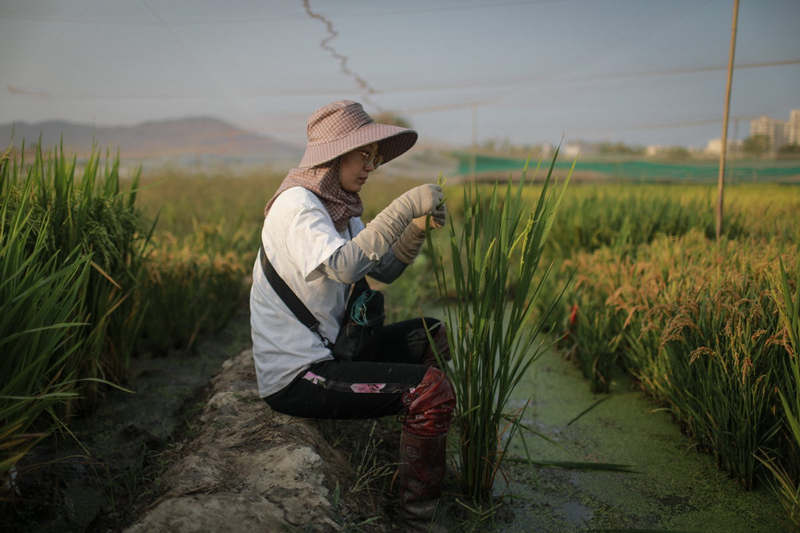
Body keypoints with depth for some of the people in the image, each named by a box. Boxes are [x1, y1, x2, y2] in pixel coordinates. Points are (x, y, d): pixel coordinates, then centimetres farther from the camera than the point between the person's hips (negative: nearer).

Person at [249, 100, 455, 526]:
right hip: (295, 378, -10)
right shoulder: (296, 205, -17)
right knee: (432, 388, -21)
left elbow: (385, 270, 11)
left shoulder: (338, 208, 10)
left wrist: (418, 228, -5)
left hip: (326, 351, 10)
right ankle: (419, 512, 2)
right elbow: (342, 265, -35)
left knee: (434, 336, 17)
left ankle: (413, 462, 27)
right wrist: (405, 207, -31)